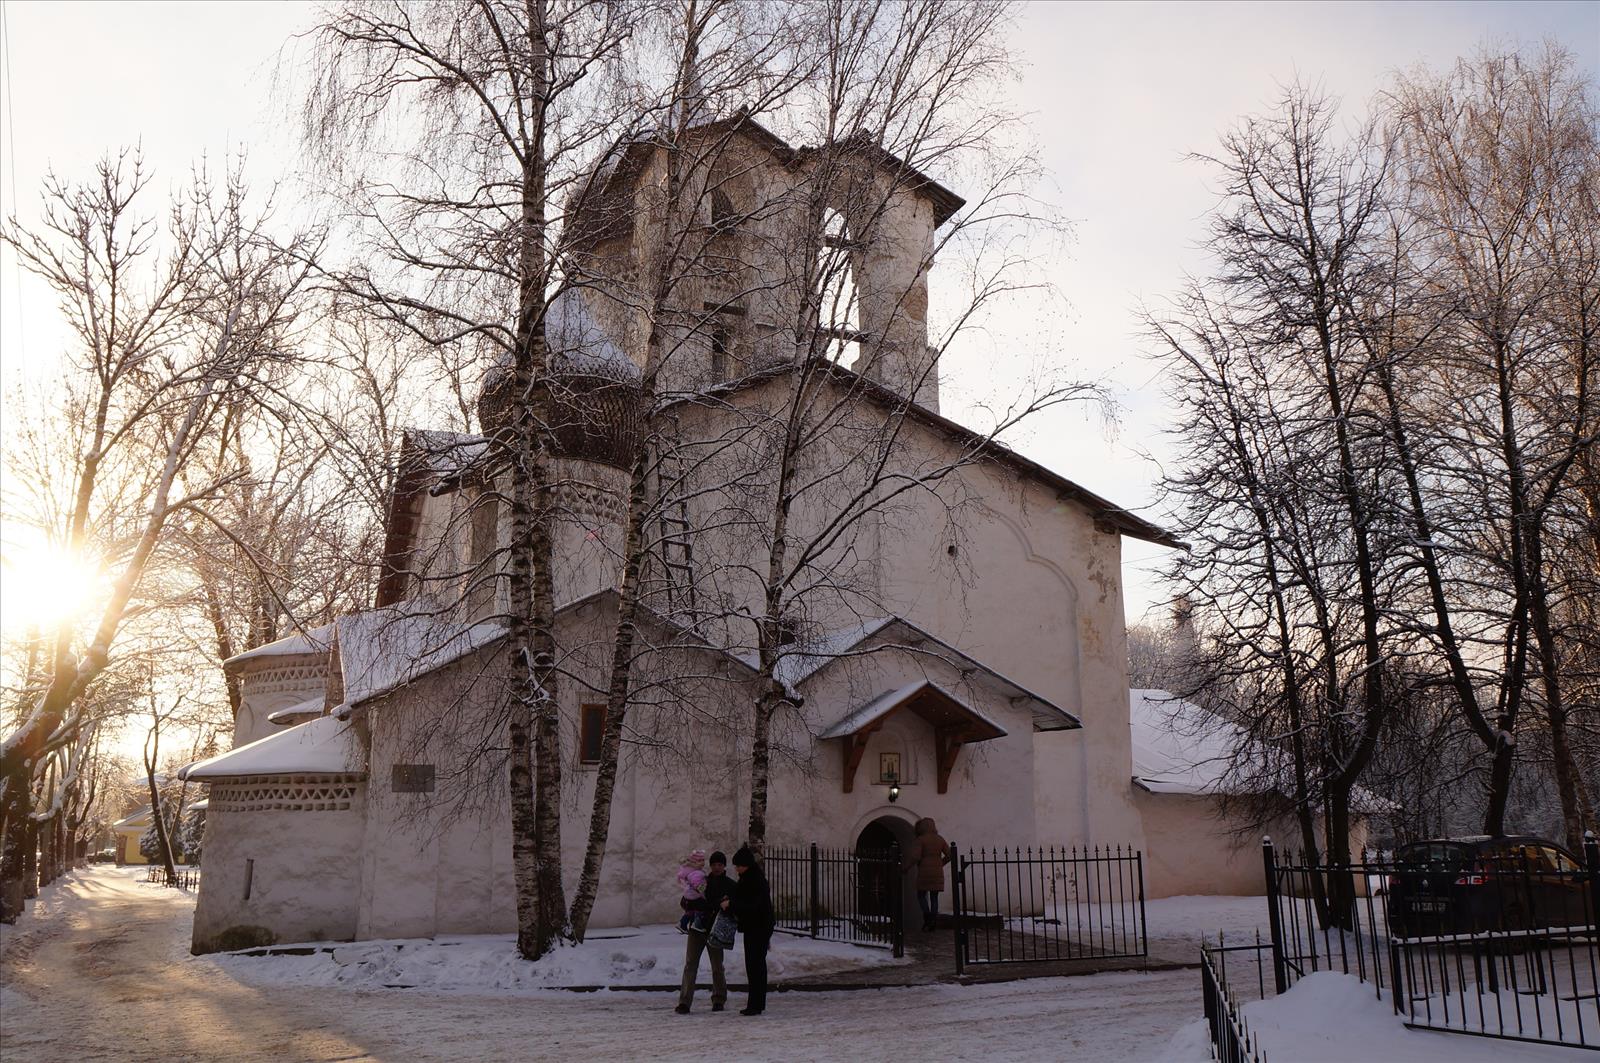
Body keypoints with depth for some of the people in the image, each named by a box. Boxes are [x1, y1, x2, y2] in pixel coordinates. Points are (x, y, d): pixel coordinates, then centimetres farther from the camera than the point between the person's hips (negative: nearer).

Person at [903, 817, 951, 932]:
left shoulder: (920, 840, -7)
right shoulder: (940, 839, 9)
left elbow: (915, 857, -17)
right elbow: (949, 855, 8)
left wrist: (906, 867, -5)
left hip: (924, 872, -5)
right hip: (937, 873, 5)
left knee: (921, 895, 6)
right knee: (934, 897, 9)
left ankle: (928, 918, -11)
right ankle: (933, 920, 4)